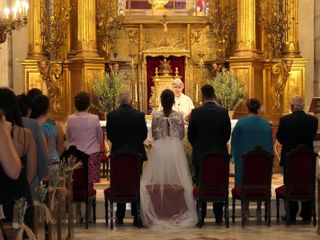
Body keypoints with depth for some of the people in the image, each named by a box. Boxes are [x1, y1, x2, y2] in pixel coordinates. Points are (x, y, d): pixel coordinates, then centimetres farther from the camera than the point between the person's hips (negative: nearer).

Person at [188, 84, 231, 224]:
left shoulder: (196, 113, -8)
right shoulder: (224, 113, -5)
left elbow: (190, 135, -2)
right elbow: (227, 135, 2)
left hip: (200, 155, -1)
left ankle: (201, 217, 8)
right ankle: (218, 217, 10)